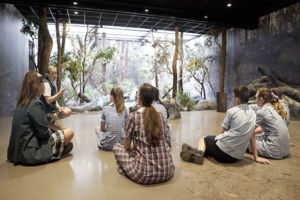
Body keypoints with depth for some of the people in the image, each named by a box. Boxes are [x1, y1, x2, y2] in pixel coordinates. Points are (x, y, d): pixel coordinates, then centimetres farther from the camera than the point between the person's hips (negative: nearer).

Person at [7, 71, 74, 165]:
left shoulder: (22, 103, 8)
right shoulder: (36, 104, -19)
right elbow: (43, 133, -19)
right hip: (29, 153, -9)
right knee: (69, 132, -7)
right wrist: (53, 132, 1)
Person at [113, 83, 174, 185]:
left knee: (117, 147, 14)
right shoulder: (159, 115, 3)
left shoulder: (133, 116, -10)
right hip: (168, 173, 4)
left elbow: (127, 146, 1)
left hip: (145, 175, -4)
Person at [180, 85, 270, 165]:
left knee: (204, 139, 17)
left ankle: (199, 152, -12)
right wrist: (256, 157, 20)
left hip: (223, 151, -6)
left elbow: (223, 132, 2)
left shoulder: (231, 111, -5)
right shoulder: (253, 113, 10)